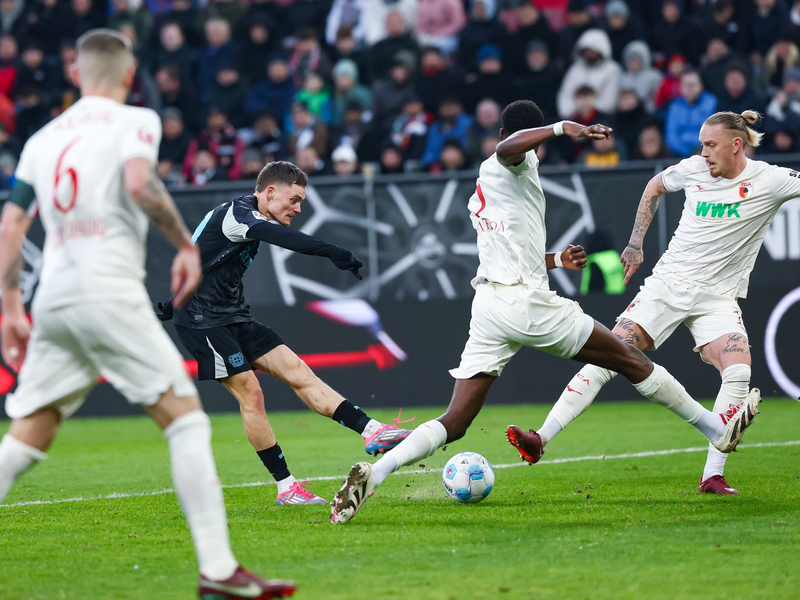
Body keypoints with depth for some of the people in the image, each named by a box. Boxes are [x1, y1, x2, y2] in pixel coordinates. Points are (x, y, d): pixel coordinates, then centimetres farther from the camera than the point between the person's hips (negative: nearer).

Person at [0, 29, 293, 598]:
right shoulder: (135, 122, 3)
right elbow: (139, 183, -17)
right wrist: (186, 245, -7)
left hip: (53, 298, 6)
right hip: (110, 292, -6)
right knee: (186, 419, -3)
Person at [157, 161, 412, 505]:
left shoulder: (246, 218, 15)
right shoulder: (237, 213, -18)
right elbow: (280, 237, -38)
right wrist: (331, 253, -48)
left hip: (233, 318, 9)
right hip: (202, 321, -9)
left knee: (297, 371, -4)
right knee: (251, 394, -13)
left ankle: (370, 431, -13)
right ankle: (286, 487, -7)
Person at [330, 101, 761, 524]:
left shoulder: (478, 197, 25)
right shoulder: (520, 164, 0)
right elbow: (507, 150, -26)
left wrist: (556, 261, 37)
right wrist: (561, 128, -32)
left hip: (487, 306, 7)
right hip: (528, 303, -7)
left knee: (453, 424, 0)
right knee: (630, 360, 8)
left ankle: (373, 473, -20)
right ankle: (718, 430, 17)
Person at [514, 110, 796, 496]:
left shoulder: (769, 180, -7)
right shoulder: (693, 170, 2)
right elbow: (656, 186, 21)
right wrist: (635, 243, 15)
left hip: (717, 298, -2)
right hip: (667, 283, 2)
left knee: (739, 373, -25)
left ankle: (713, 475, -17)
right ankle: (542, 437, -12)